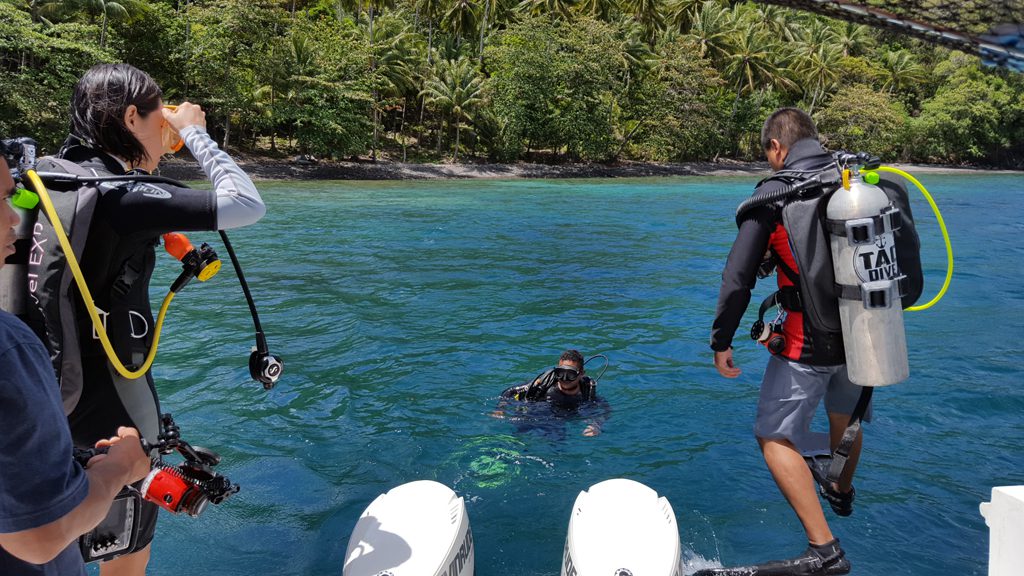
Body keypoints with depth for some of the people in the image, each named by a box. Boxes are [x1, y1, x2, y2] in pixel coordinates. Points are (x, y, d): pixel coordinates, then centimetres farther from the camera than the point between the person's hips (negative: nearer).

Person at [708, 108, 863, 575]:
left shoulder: (774, 192, -11)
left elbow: (738, 276, -13)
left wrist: (721, 341, -4)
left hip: (808, 340, -6)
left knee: (776, 437, 2)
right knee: (846, 414, 30)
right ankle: (842, 491, 55)